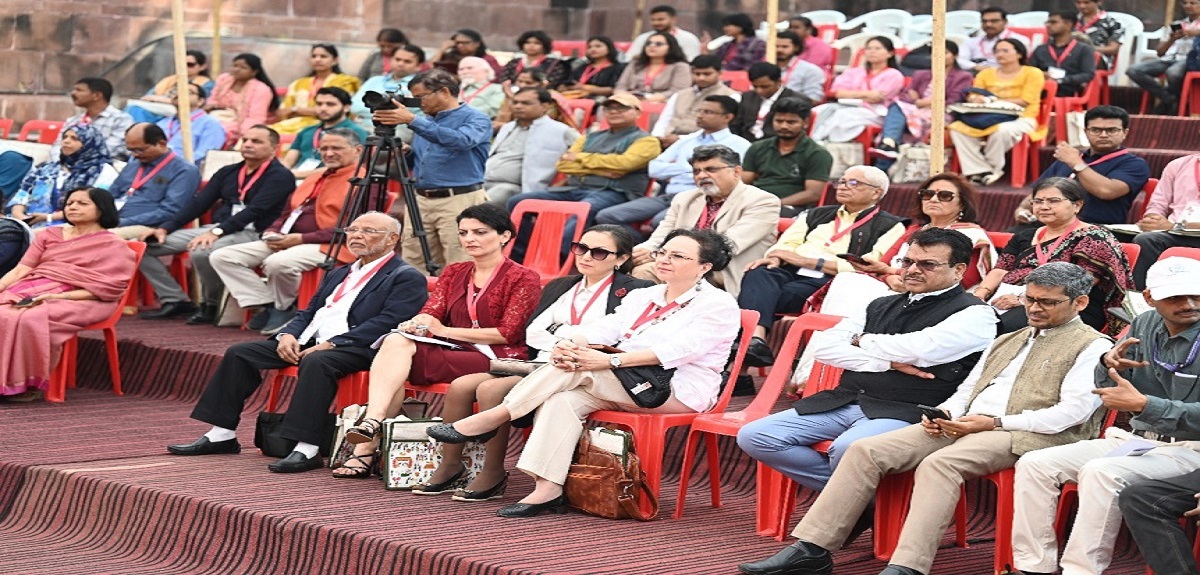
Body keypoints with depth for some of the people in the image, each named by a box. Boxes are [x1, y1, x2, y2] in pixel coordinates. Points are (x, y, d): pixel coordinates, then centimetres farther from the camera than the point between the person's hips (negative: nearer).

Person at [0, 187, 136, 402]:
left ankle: (28, 384, -25)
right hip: (30, 289, 5)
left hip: (76, 301, -5)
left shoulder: (113, 247, 5)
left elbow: (105, 289, -7)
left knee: (31, 320, -35)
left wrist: (56, 296, -16)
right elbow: (20, 270, 13)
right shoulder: (49, 236, 21)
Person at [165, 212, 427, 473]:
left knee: (315, 362, -39)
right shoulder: (337, 274, 27)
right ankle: (222, 435, -1)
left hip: (356, 349, -8)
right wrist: (288, 335, 0)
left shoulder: (406, 278, 0)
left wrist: (331, 344, -19)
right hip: (307, 342, 8)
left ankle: (307, 450, -40)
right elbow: (308, 313, 24)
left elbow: (384, 324, -13)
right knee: (239, 352, -4)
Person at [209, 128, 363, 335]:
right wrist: (272, 233, 4)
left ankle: (283, 310, -10)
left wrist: (301, 238, -17)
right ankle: (267, 305, -8)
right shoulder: (313, 180, 25)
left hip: (328, 247, -9)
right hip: (284, 242, 9)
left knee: (278, 262, -39)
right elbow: (286, 215, 29)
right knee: (221, 256, -4)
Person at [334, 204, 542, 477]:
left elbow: (508, 333, -9)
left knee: (401, 348, -29)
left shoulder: (524, 278, 2)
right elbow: (431, 312, 10)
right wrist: (416, 326, -17)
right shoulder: (453, 273, 22)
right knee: (395, 341, -27)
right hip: (454, 352, 6)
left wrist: (445, 330, -13)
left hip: (496, 359, -6)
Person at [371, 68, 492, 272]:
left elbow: (462, 140, -25)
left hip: (459, 201, -7)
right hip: (420, 201, 7)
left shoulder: (475, 119, -3)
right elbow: (414, 161, 27)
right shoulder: (425, 121, 20)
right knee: (412, 268, 2)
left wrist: (412, 121, -28)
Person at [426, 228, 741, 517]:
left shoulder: (719, 305, -4)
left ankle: (492, 419, -18)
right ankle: (548, 490, -32)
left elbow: (679, 349, -18)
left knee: (577, 369, -24)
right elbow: (604, 328, 4)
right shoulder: (642, 296, 20)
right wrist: (570, 342, -20)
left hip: (680, 391, -7)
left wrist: (611, 361, -28)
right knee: (563, 400, -24)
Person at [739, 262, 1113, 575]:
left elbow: (1073, 412, -9)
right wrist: (945, 413, 4)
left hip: (1027, 434, -7)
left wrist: (994, 423, -15)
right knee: (866, 450, -12)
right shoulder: (1007, 341, 30)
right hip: (965, 425, 8)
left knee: (939, 463, -37)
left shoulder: (1092, 347, 4)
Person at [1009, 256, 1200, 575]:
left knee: (1101, 472, -34)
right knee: (1034, 464, -8)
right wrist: (1109, 363, -8)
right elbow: (1105, 388, 16)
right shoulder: (1145, 325, 8)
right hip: (1134, 439, 8)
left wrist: (1142, 404, -26)